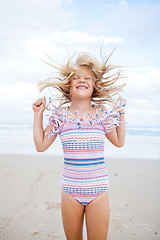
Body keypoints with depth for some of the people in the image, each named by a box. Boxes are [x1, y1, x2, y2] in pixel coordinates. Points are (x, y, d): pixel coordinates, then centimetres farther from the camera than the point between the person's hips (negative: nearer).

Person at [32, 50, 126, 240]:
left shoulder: (102, 113, -1)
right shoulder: (61, 114, -2)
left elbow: (119, 142, 14)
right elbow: (41, 145, 5)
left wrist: (121, 114, 9)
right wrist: (38, 114, 4)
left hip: (98, 191, 0)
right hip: (70, 191, 0)